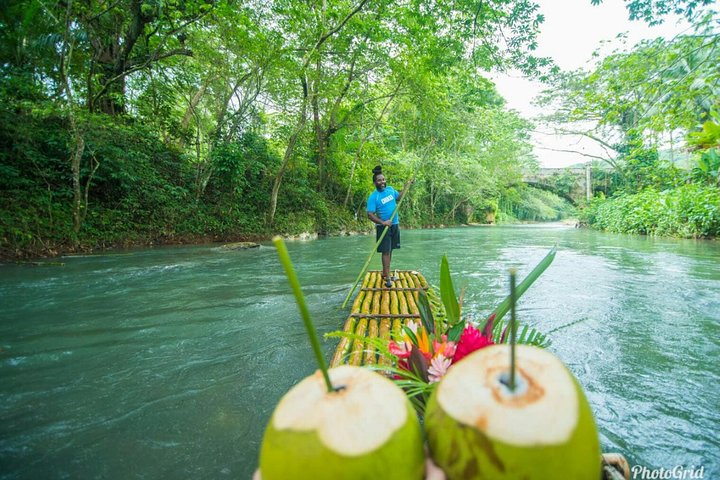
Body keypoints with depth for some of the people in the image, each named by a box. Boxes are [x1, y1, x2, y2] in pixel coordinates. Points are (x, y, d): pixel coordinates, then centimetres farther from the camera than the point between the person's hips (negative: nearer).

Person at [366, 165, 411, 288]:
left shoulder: (390, 189, 5)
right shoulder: (373, 197, -14)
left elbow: (398, 197, 24)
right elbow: (370, 214, -20)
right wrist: (383, 222, -29)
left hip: (395, 225, 6)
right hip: (383, 227, -6)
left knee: (390, 250, 12)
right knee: (386, 251, -7)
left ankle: (385, 273, 23)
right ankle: (388, 278, -5)